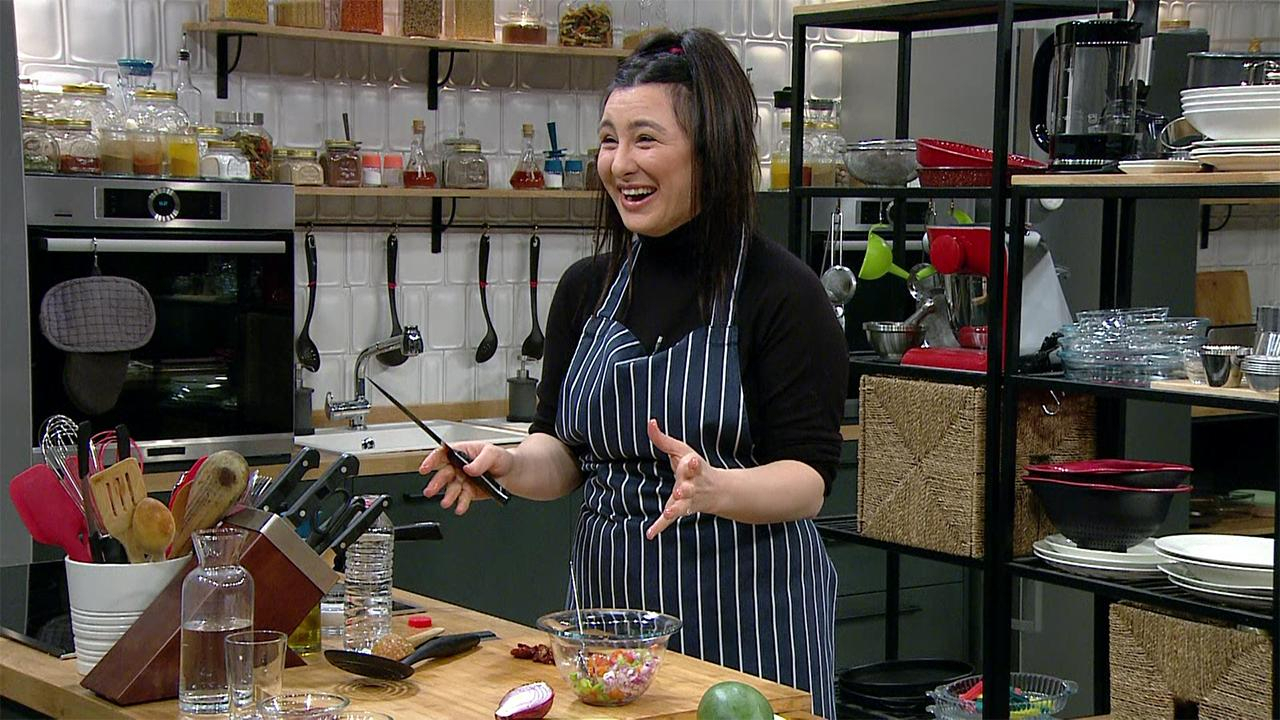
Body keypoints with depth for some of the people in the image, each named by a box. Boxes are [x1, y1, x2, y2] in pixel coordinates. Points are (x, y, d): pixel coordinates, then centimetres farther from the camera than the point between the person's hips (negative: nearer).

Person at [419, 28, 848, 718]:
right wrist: (509, 464, -11)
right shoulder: (585, 287, 6)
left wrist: (712, 488, -33)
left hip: (746, 620, -5)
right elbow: (564, 451, 10)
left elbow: (808, 480, -14)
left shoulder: (781, 291, -11)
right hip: (610, 605, 5)